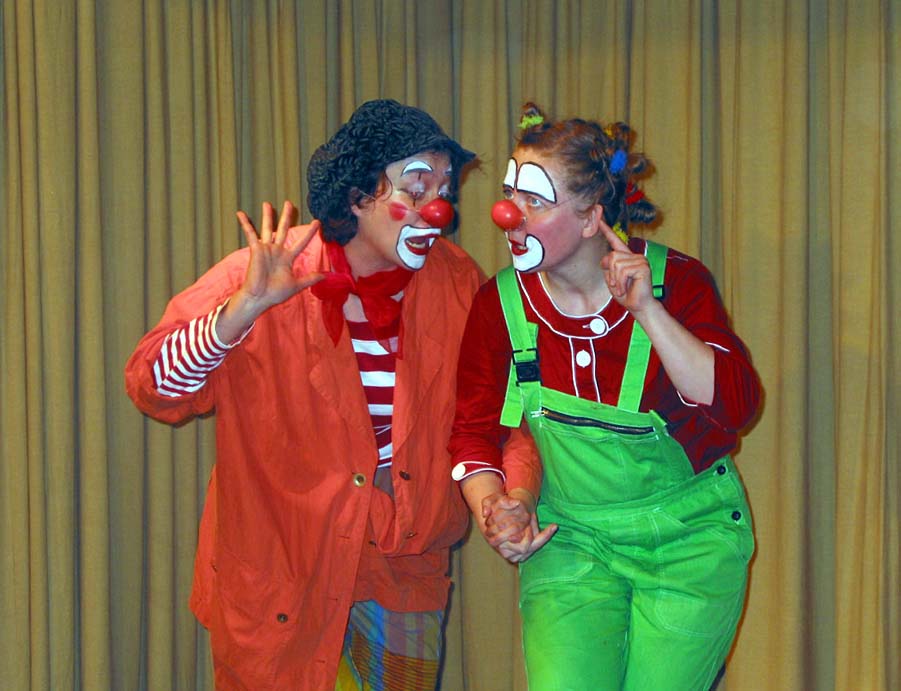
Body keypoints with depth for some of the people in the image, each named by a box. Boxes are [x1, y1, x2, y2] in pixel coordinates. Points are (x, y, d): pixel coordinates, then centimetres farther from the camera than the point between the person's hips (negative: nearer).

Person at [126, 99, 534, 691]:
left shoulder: (457, 281, -3)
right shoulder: (265, 278, -13)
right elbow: (154, 388, -18)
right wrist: (245, 306, -30)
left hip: (404, 573, 3)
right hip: (278, 572, -3)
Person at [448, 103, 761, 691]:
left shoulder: (677, 280, -10)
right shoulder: (501, 304, -5)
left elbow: (735, 406, -20)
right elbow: (475, 433, 3)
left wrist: (648, 311, -26)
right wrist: (494, 511, -15)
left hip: (690, 537, -1)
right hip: (570, 538, 1)